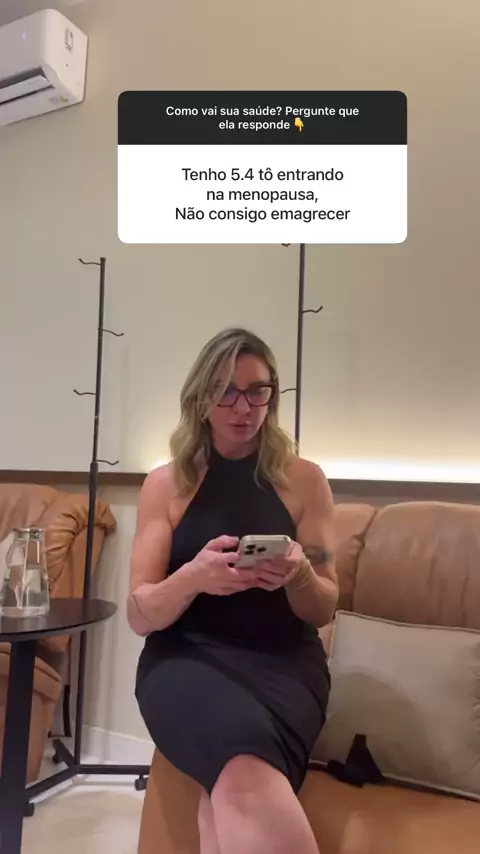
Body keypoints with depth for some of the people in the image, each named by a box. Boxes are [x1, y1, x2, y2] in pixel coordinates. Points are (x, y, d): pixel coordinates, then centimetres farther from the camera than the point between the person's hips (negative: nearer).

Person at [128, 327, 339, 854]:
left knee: (237, 784, -33)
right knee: (246, 765, -34)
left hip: (283, 660, 1)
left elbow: (322, 610, 8)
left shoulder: (304, 480, 5)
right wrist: (194, 577, -21)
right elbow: (140, 615, 1)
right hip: (186, 657, 0)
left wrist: (298, 575, -17)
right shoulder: (166, 484, 4)